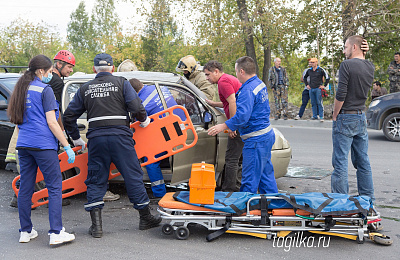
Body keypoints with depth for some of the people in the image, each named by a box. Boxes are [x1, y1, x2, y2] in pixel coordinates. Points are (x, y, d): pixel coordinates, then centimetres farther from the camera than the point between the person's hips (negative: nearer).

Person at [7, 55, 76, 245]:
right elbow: (51, 123, -10)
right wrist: (67, 146, -7)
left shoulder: (21, 90, 15)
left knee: (25, 188, 10)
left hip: (23, 145, 7)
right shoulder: (45, 89, -6)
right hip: (43, 144, -7)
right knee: (54, 187, -3)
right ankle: (56, 233, -7)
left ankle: (25, 231, 17)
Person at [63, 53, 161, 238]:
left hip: (96, 139, 2)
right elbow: (136, 107, -8)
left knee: (95, 181, 9)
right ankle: (146, 218, 16)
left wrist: (76, 138, 25)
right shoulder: (121, 83, 6)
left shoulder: (85, 88, 14)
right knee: (133, 176, 7)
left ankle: (96, 225, 5)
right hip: (120, 136, -2)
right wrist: (143, 120, 12)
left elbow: (69, 116, 14)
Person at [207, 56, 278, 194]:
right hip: (267, 135, 11)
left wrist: (223, 126, -18)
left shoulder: (247, 90, -20)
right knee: (266, 173, 18)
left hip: (256, 140, -11)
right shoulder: (260, 84, 12)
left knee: (250, 179, -2)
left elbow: (242, 116, -27)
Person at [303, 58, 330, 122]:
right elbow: (304, 77, 25)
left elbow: (327, 77, -3)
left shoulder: (321, 70, -4)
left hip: (318, 89, -5)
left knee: (319, 103, -5)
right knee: (313, 103, 7)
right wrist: (307, 84, 16)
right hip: (311, 89, 5)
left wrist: (324, 85, -5)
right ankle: (315, 116, 14)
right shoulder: (309, 70, 10)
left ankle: (321, 117, -2)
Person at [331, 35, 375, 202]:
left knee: (340, 162, -2)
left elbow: (341, 94, -19)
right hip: (362, 118, 7)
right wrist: (363, 55, 10)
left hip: (345, 118, -7)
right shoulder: (371, 67, 6)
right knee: (363, 162, 14)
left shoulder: (347, 65, -14)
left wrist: (335, 115, -5)